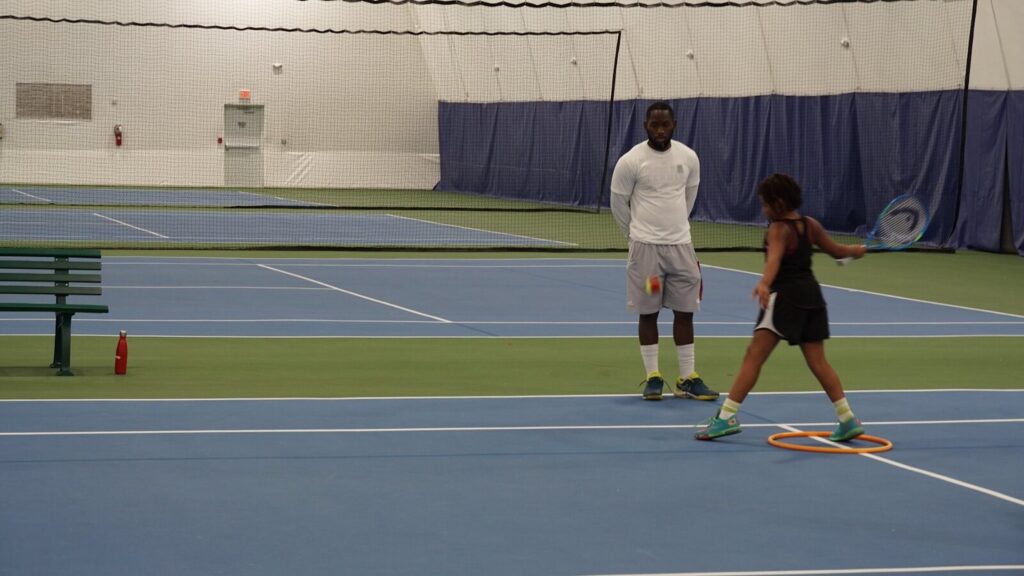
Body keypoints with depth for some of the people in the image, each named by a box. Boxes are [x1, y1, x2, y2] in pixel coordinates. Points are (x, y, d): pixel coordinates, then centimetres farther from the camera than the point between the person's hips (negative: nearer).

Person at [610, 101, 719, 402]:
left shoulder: (688, 157, 3)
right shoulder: (630, 161, -9)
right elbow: (618, 204, 2)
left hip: (680, 245, 3)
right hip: (645, 247, -3)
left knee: (684, 312, 5)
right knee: (648, 312, 3)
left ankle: (687, 379, 12)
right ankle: (652, 377, 11)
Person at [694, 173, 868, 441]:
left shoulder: (778, 229, -10)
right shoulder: (811, 225, 11)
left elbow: (774, 259, -29)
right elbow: (836, 250, 23)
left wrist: (764, 284, -46)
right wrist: (856, 251, 45)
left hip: (785, 295, -8)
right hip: (811, 293, 8)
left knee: (754, 356, -11)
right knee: (818, 361, 13)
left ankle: (726, 417, -17)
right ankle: (847, 419, 12)